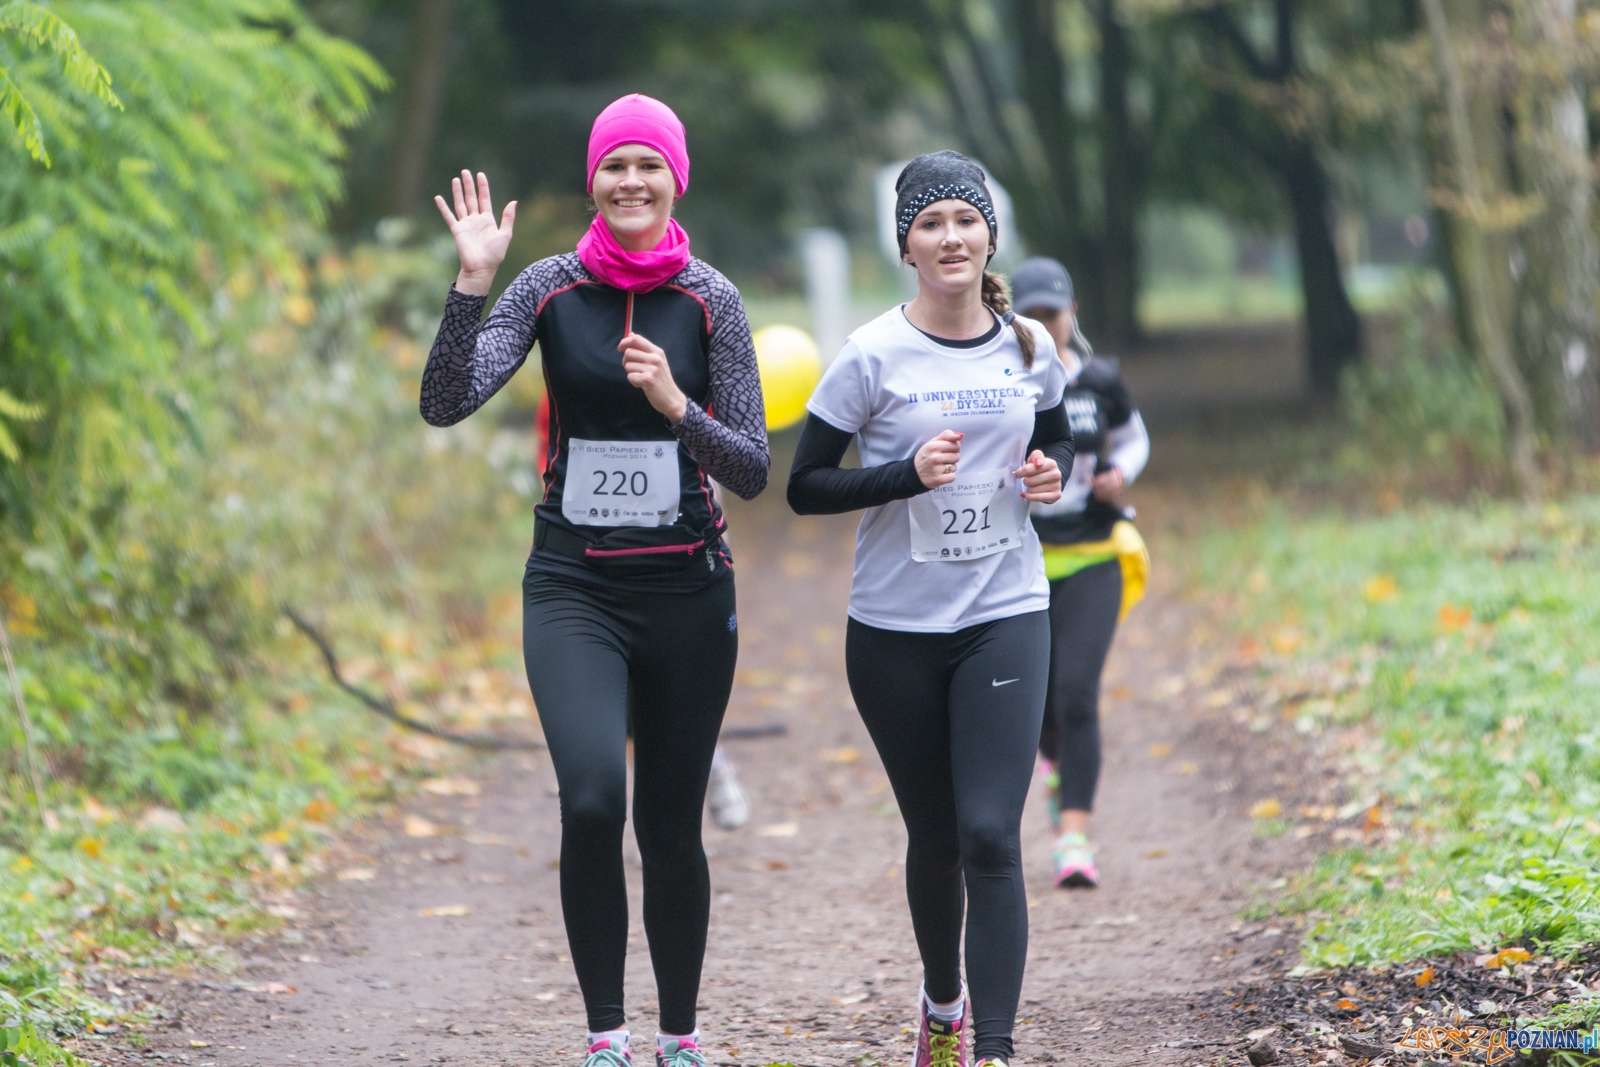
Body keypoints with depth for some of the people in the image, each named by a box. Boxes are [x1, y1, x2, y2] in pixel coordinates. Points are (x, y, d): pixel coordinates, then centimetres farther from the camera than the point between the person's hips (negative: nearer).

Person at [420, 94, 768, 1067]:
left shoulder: (710, 300, 0)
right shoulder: (551, 289, 1)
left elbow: (754, 470, -1)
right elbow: (446, 404, -10)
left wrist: (675, 405, -18)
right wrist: (473, 284, -19)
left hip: (687, 587, 1)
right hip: (574, 587, -1)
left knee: (671, 827, 7)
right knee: (592, 802, -21)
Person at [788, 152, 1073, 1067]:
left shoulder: (1030, 347, 2)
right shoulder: (874, 356, -8)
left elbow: (1058, 444, 20)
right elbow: (805, 487, -6)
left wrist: (1052, 474, -4)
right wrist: (909, 474, -21)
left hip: (1005, 619, 1)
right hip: (897, 628, -1)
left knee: (991, 837, -11)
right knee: (935, 838, 12)